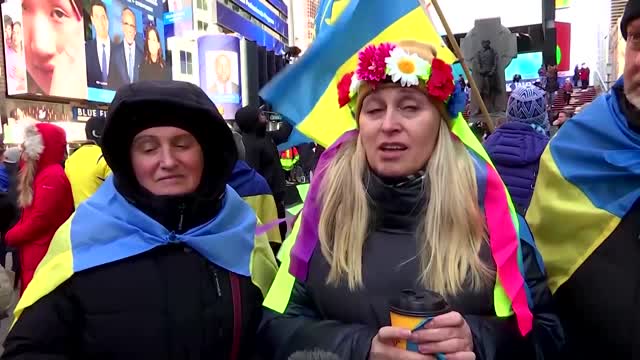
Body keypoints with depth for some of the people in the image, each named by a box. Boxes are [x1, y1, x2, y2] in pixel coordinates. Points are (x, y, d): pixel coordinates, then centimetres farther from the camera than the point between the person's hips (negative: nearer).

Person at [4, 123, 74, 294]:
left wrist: (11, 236, -6)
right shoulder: (42, 173, 15)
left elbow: (40, 219, -19)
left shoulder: (52, 176, -17)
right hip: (34, 253, 10)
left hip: (43, 255, -10)